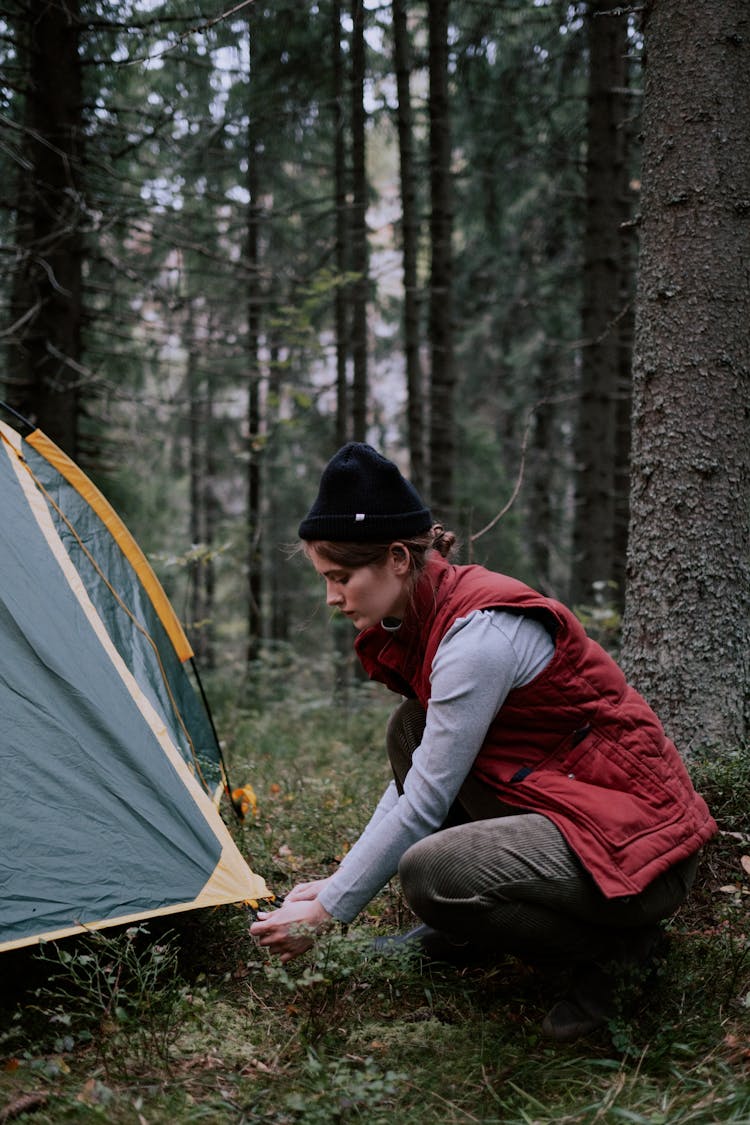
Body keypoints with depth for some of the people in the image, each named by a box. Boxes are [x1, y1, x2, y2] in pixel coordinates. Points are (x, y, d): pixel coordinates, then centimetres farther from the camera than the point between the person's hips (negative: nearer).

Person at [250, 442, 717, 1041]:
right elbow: (418, 777, 14)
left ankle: (610, 943, -5)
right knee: (414, 729, 4)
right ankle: (467, 935, 16)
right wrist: (338, 881, 10)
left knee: (432, 872, -28)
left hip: (636, 841, -10)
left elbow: (425, 803, -20)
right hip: (566, 806, 10)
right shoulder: (432, 616, 7)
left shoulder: (480, 633, -23)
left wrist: (326, 912, -12)